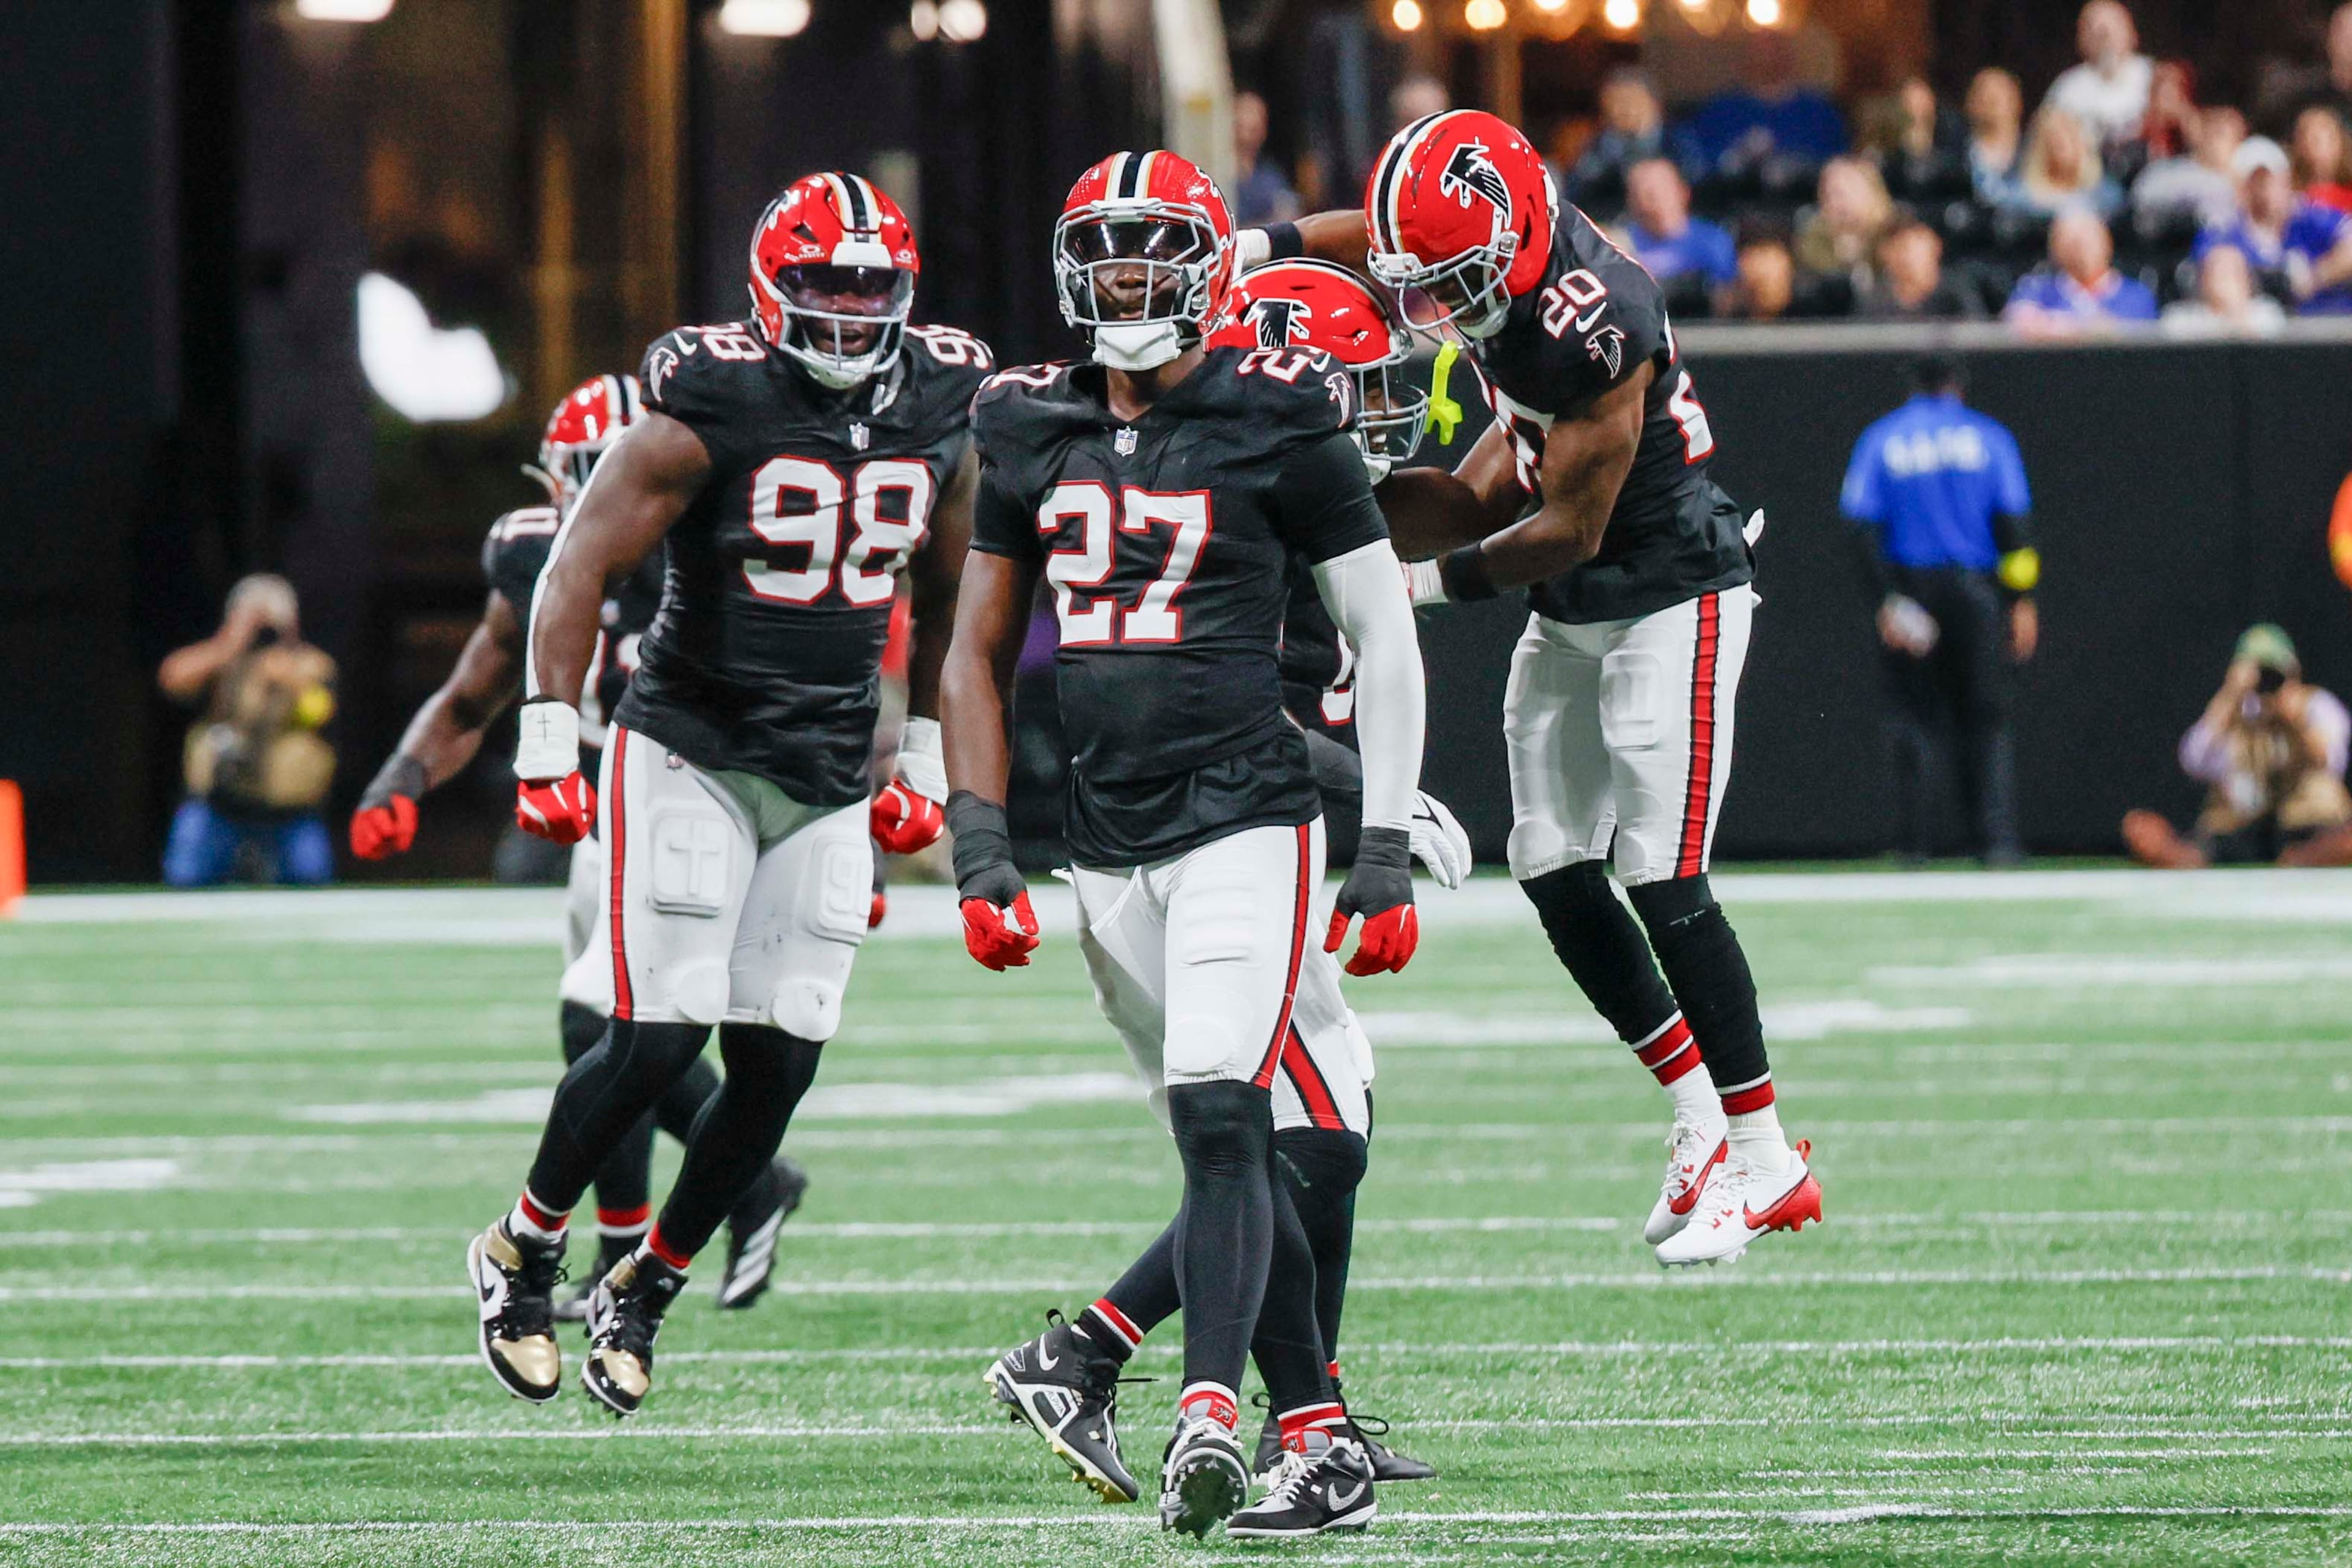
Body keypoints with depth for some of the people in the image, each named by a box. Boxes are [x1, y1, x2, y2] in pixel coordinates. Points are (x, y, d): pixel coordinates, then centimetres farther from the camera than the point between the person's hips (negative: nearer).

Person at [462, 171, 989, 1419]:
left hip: (829, 785, 5)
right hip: (690, 756, -5)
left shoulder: (940, 414, 5)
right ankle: (522, 1255, 10)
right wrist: (548, 749, -18)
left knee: (776, 1068, -1)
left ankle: (642, 1294, 16)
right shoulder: (708, 413, -13)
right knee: (658, 1040, -12)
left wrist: (924, 761, 20)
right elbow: (577, 574, -12)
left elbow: (943, 602, 21)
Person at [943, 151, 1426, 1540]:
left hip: (1245, 822, -5)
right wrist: (982, 852, 8)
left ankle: (1208, 1415, -29)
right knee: (1233, 1153, 8)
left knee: (1220, 1126, -20)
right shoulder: (1034, 434, 11)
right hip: (1107, 843, 5)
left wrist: (1389, 852, -5)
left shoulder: (1278, 426, -4)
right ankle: (1324, 1449, 12)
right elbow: (980, 657, 17)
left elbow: (1387, 642, -1)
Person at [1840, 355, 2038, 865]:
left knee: (1914, 719, 7)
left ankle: (1912, 842, 0)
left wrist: (1886, 601, -7)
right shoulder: (1987, 437, 4)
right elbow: (2013, 522, -2)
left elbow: (1864, 524, -4)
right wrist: (2022, 602, -3)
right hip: (1976, 590, -1)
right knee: (1986, 718, 4)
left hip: (1910, 590, 1)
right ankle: (1996, 837, -8)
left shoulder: (1881, 440, 6)